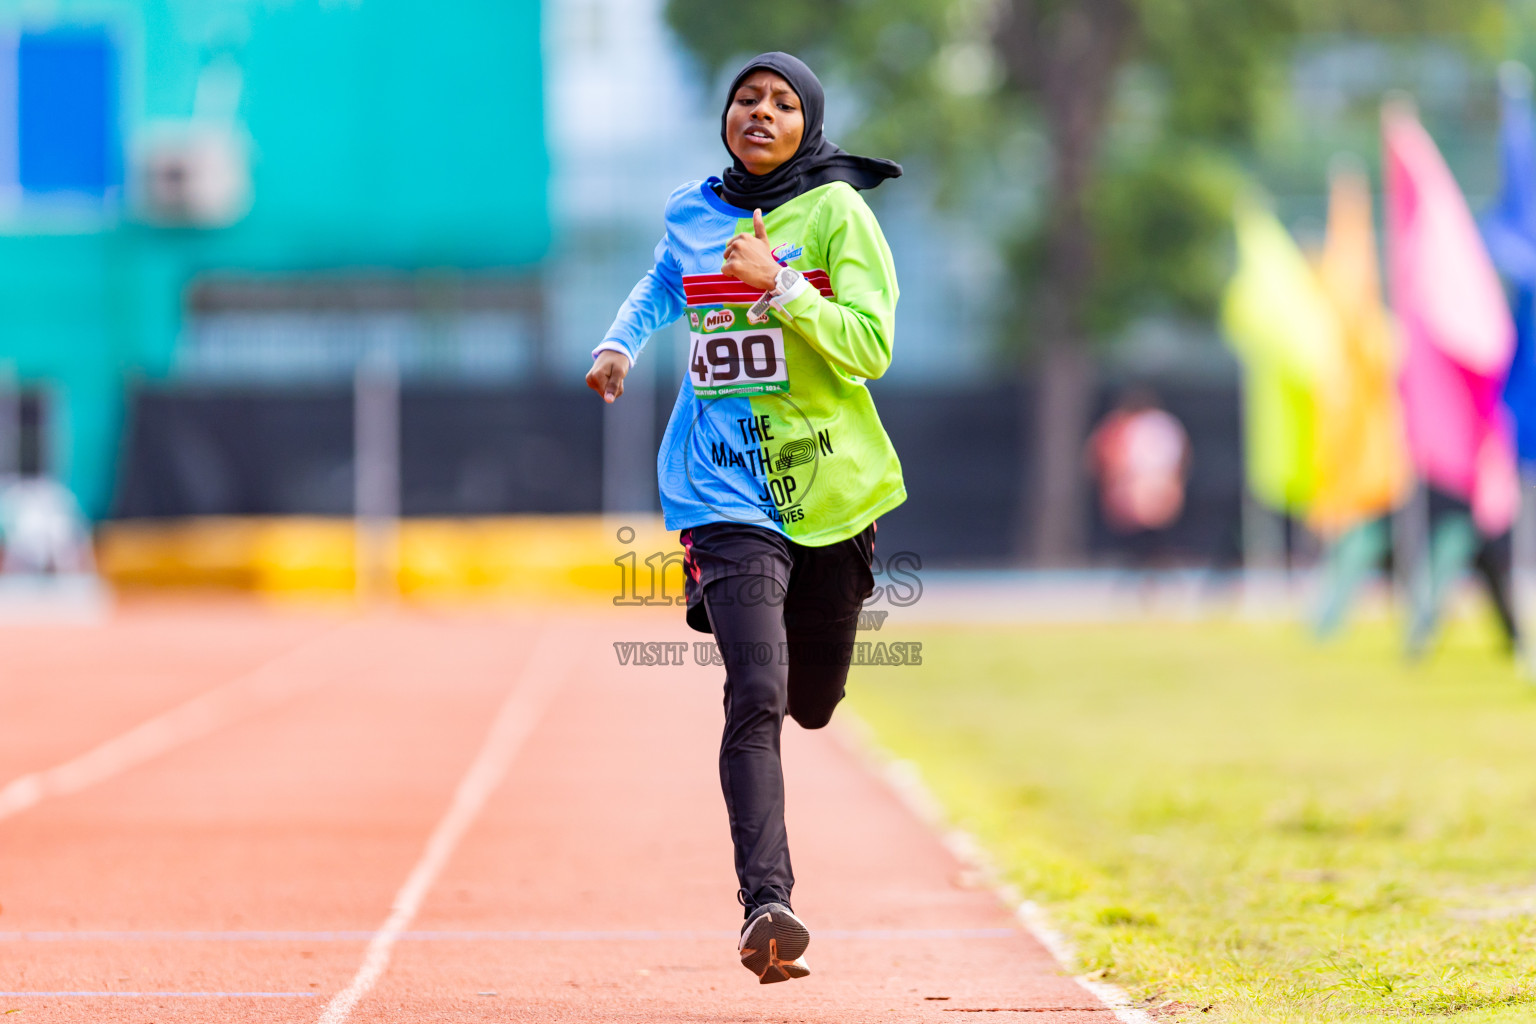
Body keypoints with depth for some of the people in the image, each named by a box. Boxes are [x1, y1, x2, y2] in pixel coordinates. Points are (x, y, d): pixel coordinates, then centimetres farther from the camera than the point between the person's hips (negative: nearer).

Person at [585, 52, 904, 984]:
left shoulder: (836, 213, -2)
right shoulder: (691, 214, 8)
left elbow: (872, 349, -12)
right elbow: (662, 285, 31)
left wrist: (780, 284, -21)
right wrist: (620, 344, 13)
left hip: (830, 488, 0)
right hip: (727, 493, 0)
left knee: (812, 703, 12)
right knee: (756, 698, -18)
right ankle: (766, 905, -24)